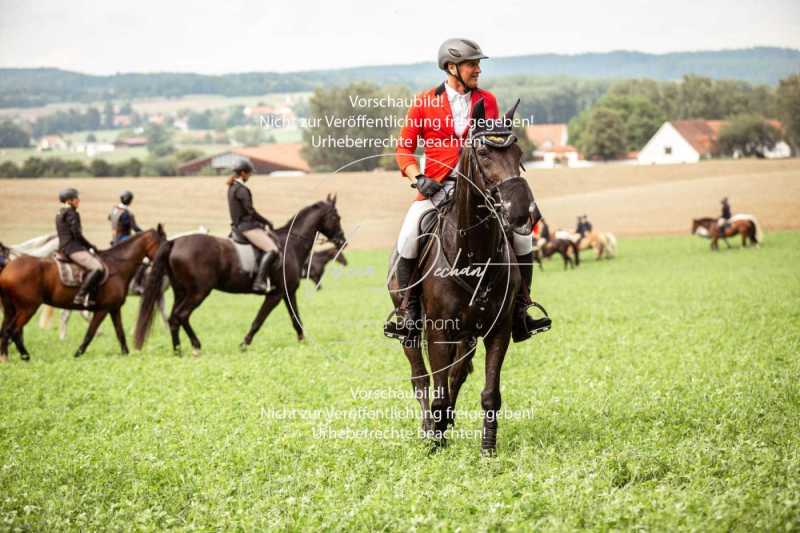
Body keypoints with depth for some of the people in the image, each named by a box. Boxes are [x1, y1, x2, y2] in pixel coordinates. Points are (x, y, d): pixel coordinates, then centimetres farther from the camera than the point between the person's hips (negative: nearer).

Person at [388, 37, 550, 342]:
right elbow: (404, 148, 3)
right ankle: (410, 309, -12)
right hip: (436, 189, -2)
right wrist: (418, 178, -13)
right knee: (408, 237, -26)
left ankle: (519, 310, 3)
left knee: (522, 234, -11)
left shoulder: (487, 101, 7)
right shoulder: (424, 103, 1)